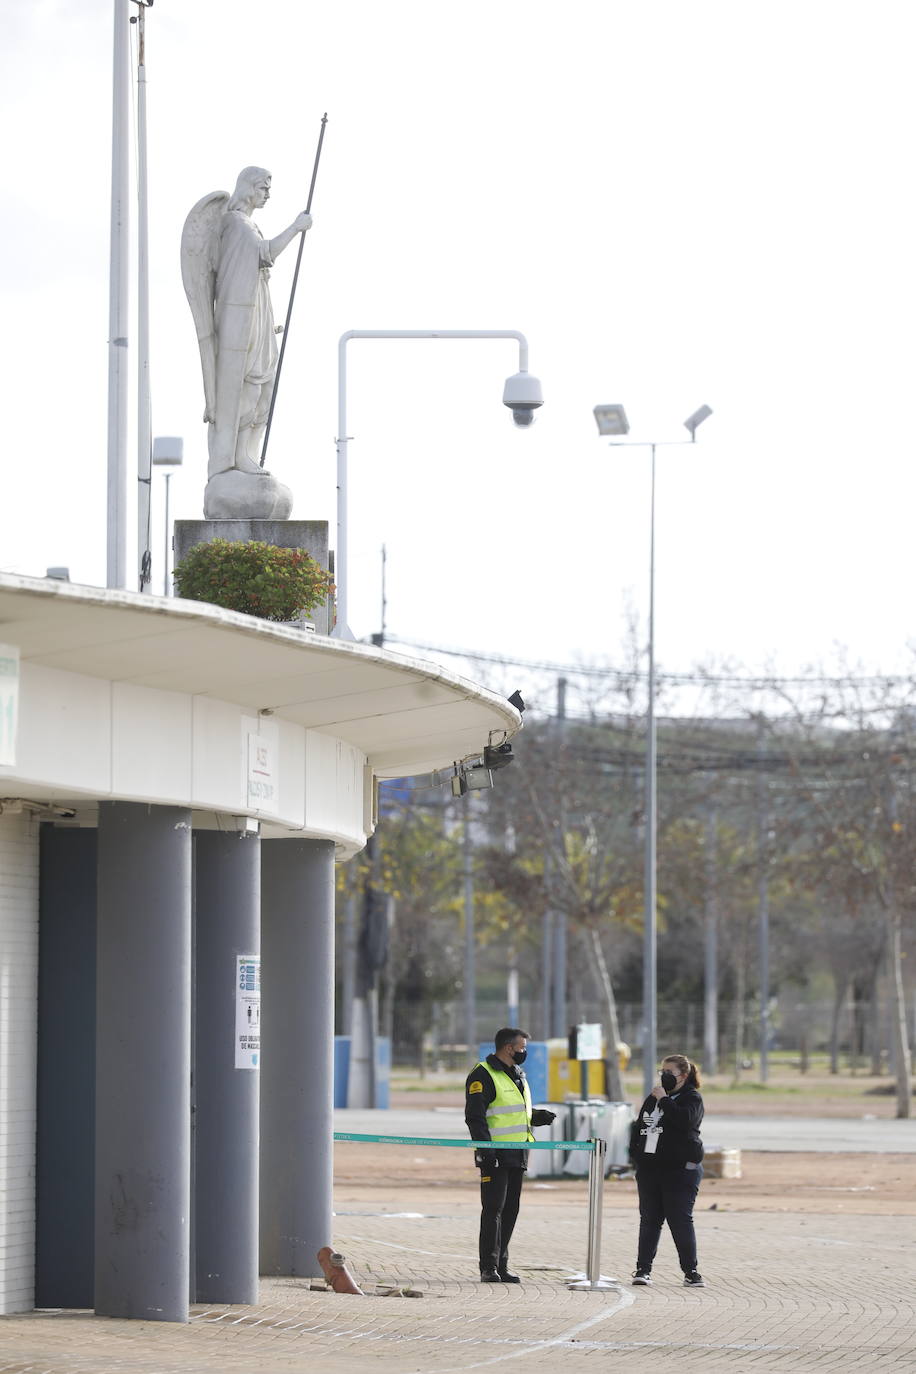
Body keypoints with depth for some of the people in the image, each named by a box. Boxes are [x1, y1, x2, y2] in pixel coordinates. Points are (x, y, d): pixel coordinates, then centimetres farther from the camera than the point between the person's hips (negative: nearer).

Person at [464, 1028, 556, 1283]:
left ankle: (501, 1266, 15)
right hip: (495, 1155, -9)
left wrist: (536, 1116, 8)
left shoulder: (518, 1075, 19)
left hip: (517, 1154, 9)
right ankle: (489, 1268, -8)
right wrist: (486, 1150, -23)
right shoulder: (483, 1075, -9)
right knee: (494, 1209, -9)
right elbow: (474, 1116, -15)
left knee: (510, 1210, 10)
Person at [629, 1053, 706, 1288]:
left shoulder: (691, 1098, -3)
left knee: (680, 1220, -6)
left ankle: (691, 1271, 1)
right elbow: (639, 1127, 22)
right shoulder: (653, 1098, 17)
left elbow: (684, 1119, -24)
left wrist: (664, 1099, -16)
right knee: (649, 1219, 8)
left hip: (680, 1169, -6)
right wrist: (635, 1154, 11)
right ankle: (643, 1269, 12)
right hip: (649, 1169, 6)